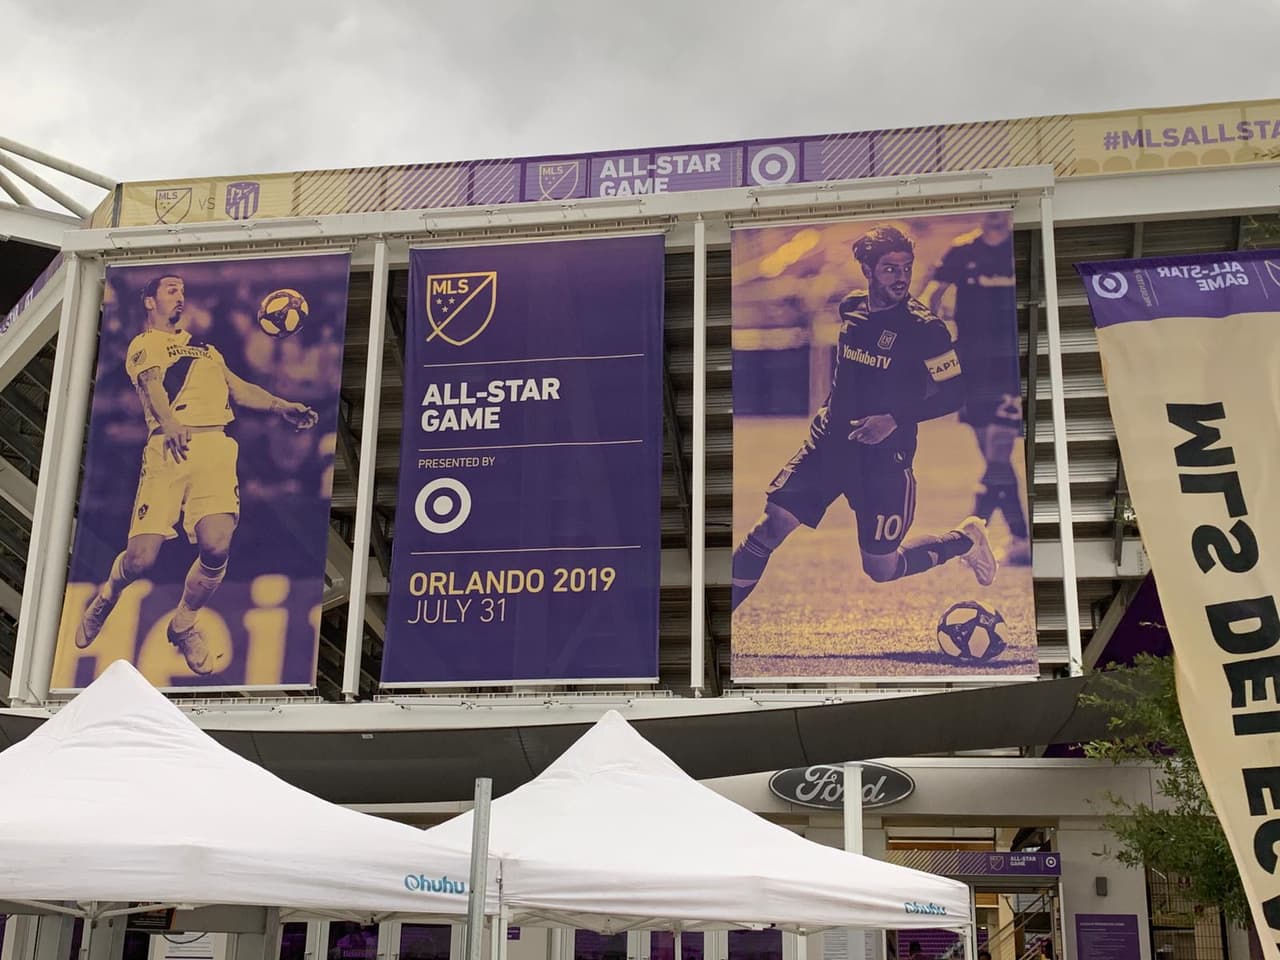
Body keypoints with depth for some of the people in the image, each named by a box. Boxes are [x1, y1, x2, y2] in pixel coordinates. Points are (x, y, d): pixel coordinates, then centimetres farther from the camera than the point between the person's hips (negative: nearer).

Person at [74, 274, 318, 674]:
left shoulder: (202, 347, 33)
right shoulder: (143, 345, 13)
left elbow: (237, 387, 26)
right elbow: (151, 383, -8)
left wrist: (280, 406, 8)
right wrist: (170, 422, -29)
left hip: (214, 446, 4)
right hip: (168, 448, -4)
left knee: (216, 545, -19)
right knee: (141, 558, -10)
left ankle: (183, 625, 8)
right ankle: (106, 596, 27)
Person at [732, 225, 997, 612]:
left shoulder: (926, 329, -13)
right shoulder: (850, 308, 4)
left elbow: (953, 395, -12)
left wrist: (894, 419, -21)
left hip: (885, 455, -4)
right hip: (830, 441, 4)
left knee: (881, 569, 3)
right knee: (770, 527, -7)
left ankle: (964, 539, 29)